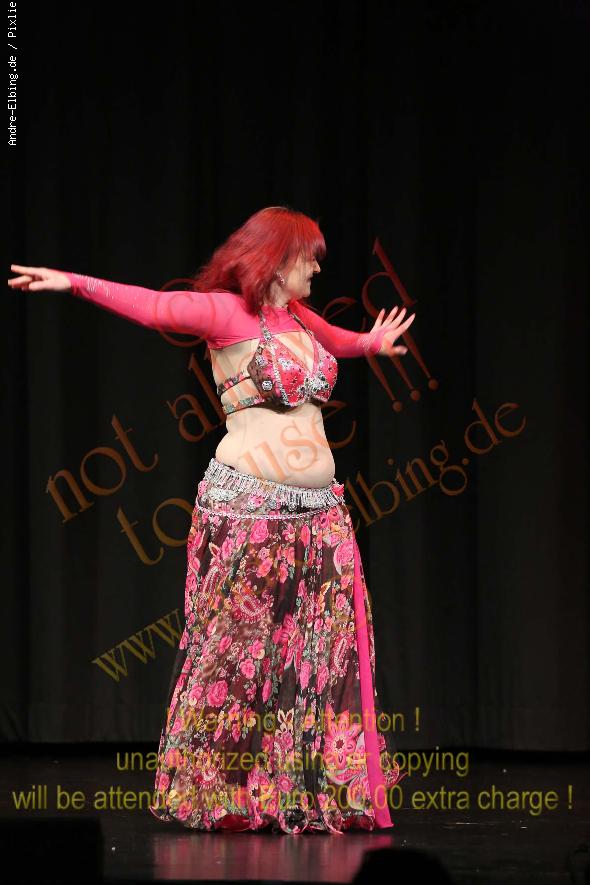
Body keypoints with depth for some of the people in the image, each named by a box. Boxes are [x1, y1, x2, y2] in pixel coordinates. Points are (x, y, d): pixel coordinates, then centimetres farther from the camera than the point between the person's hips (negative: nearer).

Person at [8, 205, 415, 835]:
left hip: (318, 511, 7)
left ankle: (323, 791, 9)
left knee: (323, 654, 4)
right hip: (247, 508, -7)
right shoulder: (225, 312, -4)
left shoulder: (298, 318, 18)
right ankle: (219, 795, 1)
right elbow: (153, 307, -17)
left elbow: (334, 340, 42)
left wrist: (371, 343, 61)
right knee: (236, 647, -6)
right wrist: (75, 285, -30)